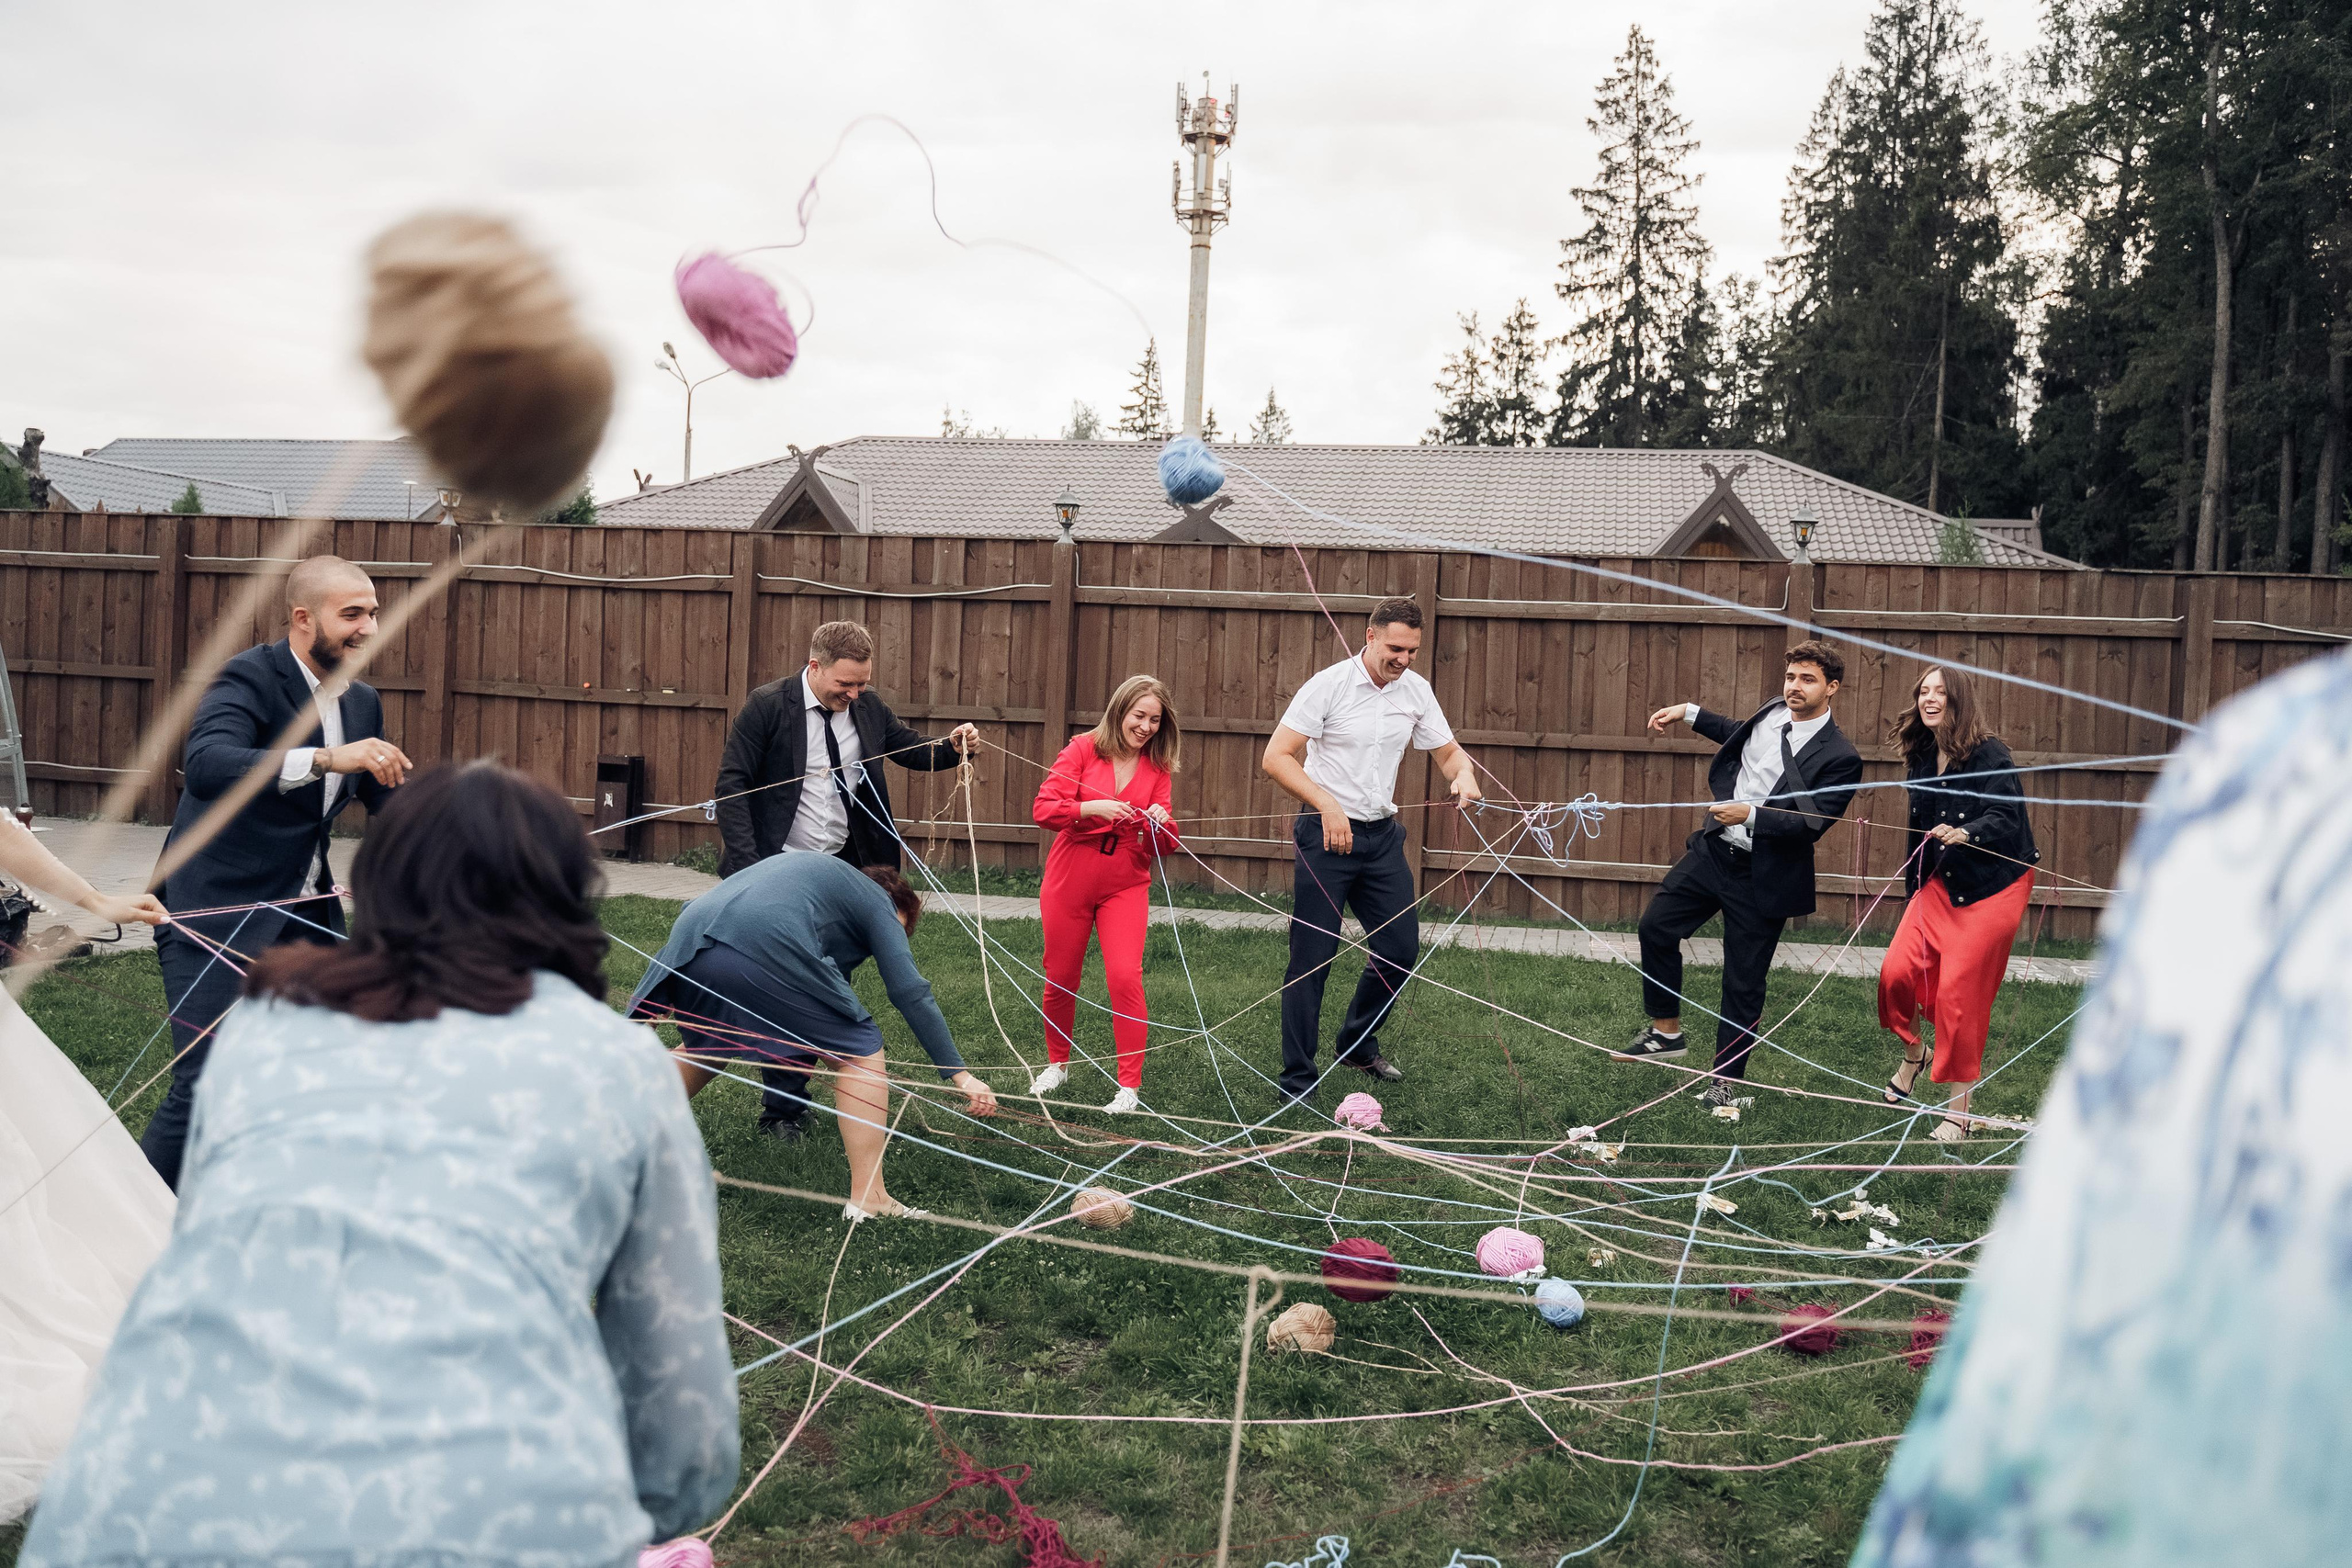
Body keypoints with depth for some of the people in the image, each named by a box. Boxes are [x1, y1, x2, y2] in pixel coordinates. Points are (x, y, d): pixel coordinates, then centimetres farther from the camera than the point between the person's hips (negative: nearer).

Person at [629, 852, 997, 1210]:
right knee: (862, 1051, 6)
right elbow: (910, 992, 7)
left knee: (707, 1051, 34)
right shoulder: (878, 903, 18)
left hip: (687, 944, 8)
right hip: (764, 952, -8)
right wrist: (960, 1074, 7)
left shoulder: (819, 872, 38)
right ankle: (867, 1198, 3)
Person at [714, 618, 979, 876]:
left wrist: (954, 748, -10)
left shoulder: (868, 704, 2)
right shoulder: (767, 705, -12)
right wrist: (747, 863, -20)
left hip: (847, 859, 4)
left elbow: (912, 750, 13)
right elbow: (732, 784, -12)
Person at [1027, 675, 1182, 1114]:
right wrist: (1091, 808, -25)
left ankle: (1130, 1085, -5)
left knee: (1126, 977, -14)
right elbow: (1043, 809, -12)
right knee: (1061, 978, 10)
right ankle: (1057, 1064, 34)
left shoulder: (1157, 768, 3)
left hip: (1125, 887, 1)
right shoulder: (1082, 750, -4)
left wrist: (1161, 823, -18)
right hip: (1069, 881, 0)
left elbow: (1163, 846, 4)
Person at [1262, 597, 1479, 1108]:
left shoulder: (1416, 691, 3)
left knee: (1401, 947, 8)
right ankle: (1298, 1081, 3)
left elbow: (1447, 751, 14)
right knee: (1312, 957, -5)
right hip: (1327, 834, -6)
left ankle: (1358, 1043, 33)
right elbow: (1276, 757, -14)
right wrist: (1328, 805, -24)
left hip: (1382, 835, 6)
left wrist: (1464, 773, -10)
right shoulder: (1329, 684, -12)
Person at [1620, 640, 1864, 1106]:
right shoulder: (1772, 714, 4)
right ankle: (1666, 1031, 22)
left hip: (1763, 876, -6)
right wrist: (1691, 714, 23)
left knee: (1744, 981, 3)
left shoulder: (1840, 757, -16)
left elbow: (1812, 823, -22)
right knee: (1656, 926, 4)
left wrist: (1750, 815, -28)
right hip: (1714, 849, 7)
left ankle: (1724, 1080, 17)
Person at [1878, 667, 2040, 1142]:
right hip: (1939, 884, 6)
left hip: (1991, 888, -6)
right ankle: (1913, 1054, 23)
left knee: (1961, 992, -7)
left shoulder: (1989, 755, -14)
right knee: (1897, 970, -8)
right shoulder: (1921, 760, 6)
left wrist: (1965, 833, -43)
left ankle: (1959, 1110, 5)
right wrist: (1913, 891, 19)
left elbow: (2007, 817, -23)